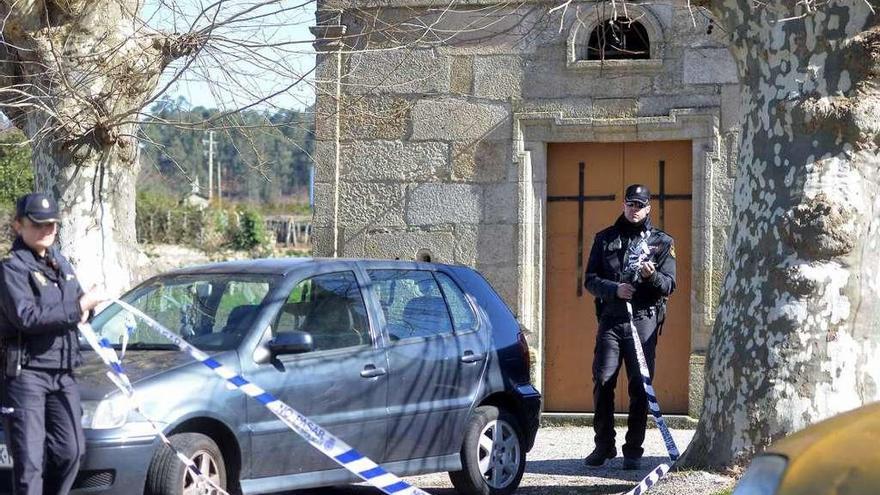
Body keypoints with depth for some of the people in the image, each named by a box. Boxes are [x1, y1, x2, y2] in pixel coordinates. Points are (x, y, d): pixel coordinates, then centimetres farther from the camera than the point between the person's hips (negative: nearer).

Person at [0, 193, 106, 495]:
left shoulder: (59, 262, 16)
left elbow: (76, 297, 30)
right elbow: (26, 317, -22)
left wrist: (85, 307, 5)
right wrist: (78, 308, -19)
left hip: (63, 372, 8)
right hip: (25, 372, -8)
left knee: (70, 450, 9)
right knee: (30, 460, -8)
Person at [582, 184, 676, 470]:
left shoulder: (662, 242, 9)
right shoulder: (605, 239, 13)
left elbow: (669, 285, 3)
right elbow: (590, 280, 8)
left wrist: (652, 276, -18)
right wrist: (615, 289, -11)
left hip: (644, 320, -1)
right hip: (610, 320, 1)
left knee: (640, 387, -3)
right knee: (603, 382, -3)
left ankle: (633, 451, 3)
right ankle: (604, 446, 9)